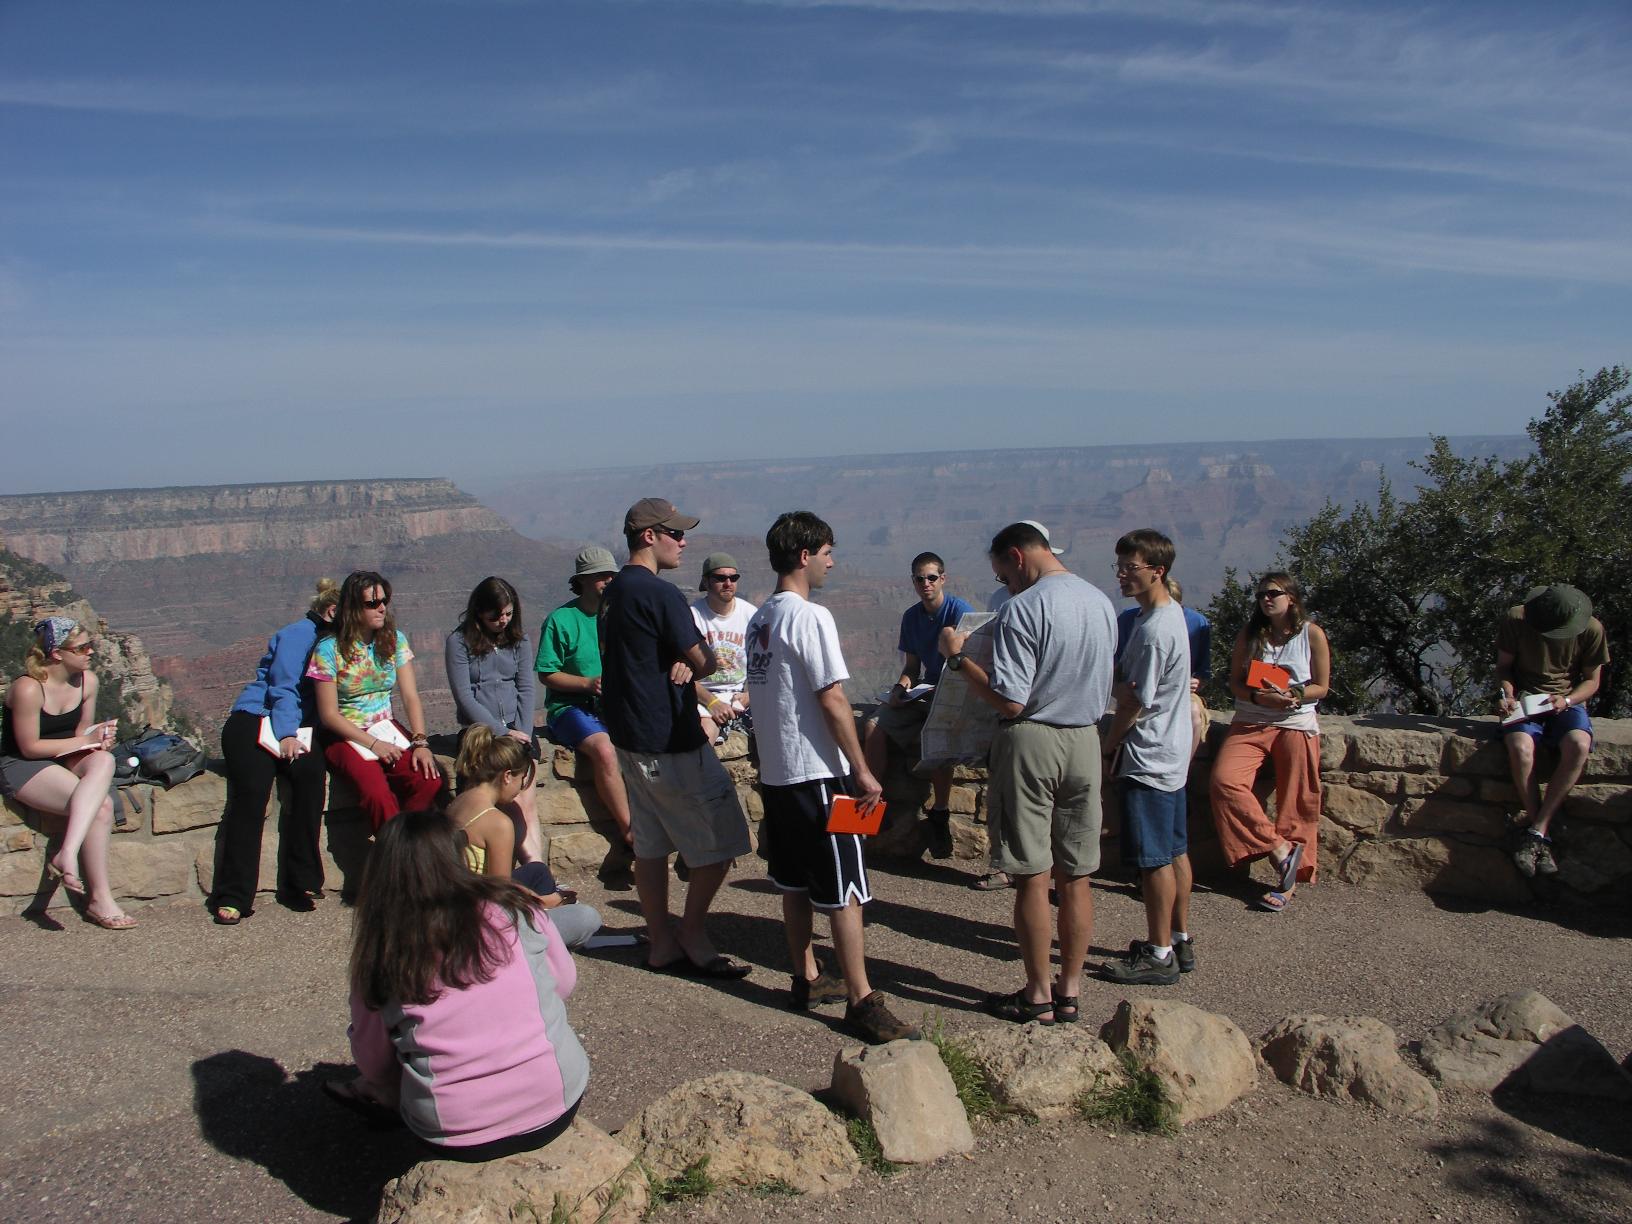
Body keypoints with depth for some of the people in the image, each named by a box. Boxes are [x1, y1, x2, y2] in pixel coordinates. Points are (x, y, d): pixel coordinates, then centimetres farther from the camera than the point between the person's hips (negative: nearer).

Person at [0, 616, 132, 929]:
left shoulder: (87, 680, 0)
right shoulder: (28, 688, -21)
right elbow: (30, 748, -17)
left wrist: (99, 737, -11)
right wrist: (87, 740, -16)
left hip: (65, 759, 6)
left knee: (103, 760, -32)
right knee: (100, 805, -28)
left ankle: (67, 854, -37)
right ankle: (99, 899, -24)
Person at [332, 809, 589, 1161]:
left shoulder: (380, 950, -7)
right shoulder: (513, 908, -8)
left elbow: (371, 1057, 3)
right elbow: (565, 981, 6)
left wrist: (391, 1094, 24)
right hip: (555, 1111, -2)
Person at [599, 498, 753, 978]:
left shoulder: (613, 592, 12)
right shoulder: (660, 594, -18)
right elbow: (706, 663, -17)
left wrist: (682, 664, -4)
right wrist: (693, 663, 4)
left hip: (631, 737, 10)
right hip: (670, 742, -10)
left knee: (651, 845, 14)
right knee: (719, 842, 2)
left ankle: (662, 943, 22)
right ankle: (694, 937, 12)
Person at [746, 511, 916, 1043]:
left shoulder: (760, 619, 10)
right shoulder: (811, 617, -16)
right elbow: (832, 700, -18)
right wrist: (862, 771, -14)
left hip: (775, 772, 9)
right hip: (817, 773, -9)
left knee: (795, 884, 17)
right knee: (844, 890, -4)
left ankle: (807, 979, 28)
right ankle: (862, 1001, 1)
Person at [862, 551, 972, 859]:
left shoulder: (959, 610, -10)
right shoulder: (911, 617, 10)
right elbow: (912, 666, 13)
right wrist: (901, 687, -7)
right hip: (925, 693, 6)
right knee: (876, 723, -15)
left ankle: (940, 814, -21)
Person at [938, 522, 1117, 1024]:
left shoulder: (1021, 610, -16)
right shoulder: (1103, 603, 8)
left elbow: (1010, 702, -19)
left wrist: (957, 657, -9)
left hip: (1031, 742, -7)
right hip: (1086, 741, 7)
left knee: (1032, 876, 3)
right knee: (1075, 877, 12)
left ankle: (1038, 997, 11)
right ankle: (1069, 991, 21)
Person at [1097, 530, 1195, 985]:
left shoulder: (1153, 629, -22)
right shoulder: (1171, 612, 9)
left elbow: (1135, 701, -17)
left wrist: (1110, 743, -4)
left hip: (1148, 758, -10)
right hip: (1171, 754, 10)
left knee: (1155, 858, -1)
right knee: (1175, 851, 16)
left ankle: (1159, 955, 8)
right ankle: (1179, 940, 27)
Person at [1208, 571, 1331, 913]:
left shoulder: (1312, 634, 2)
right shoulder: (1248, 635, 9)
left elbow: (1322, 687, 3)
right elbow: (1235, 682, 8)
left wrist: (1292, 696, -16)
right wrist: (1258, 696, -13)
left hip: (1297, 725, -2)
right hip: (1250, 722, 2)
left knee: (1295, 805, -4)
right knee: (1224, 781, -22)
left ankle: (1289, 882, 5)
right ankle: (1280, 850, -17)